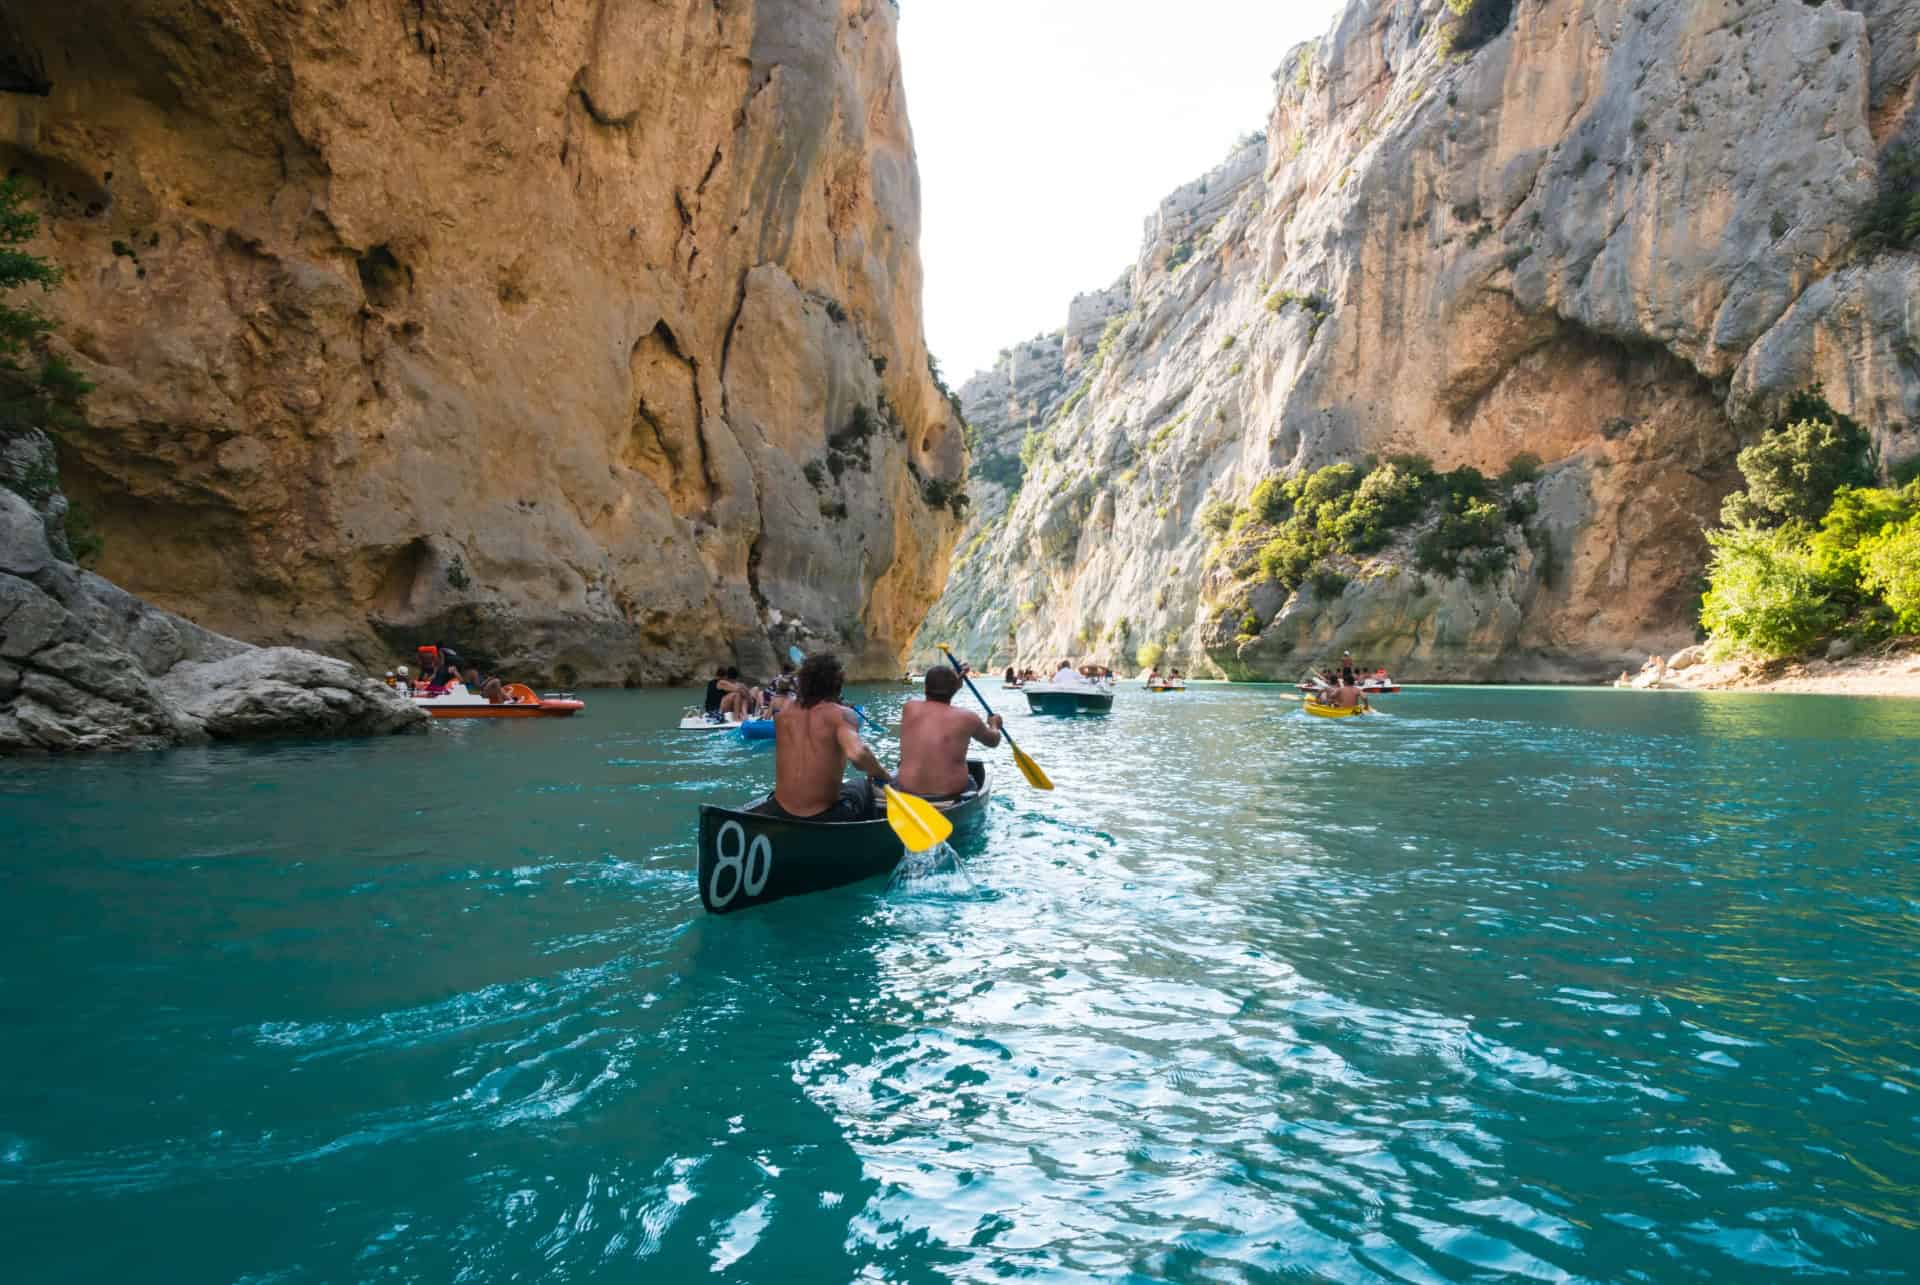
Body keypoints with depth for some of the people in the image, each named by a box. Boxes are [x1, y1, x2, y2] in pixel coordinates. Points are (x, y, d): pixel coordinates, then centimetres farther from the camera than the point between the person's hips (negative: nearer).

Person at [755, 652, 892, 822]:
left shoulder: (782, 715, 0)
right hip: (823, 818, -3)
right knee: (862, 788, 29)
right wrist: (880, 774, -12)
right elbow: (857, 754, -30)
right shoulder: (841, 714, -12)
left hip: (779, 814, 4)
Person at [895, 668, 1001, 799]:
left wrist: (955, 678, 36)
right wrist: (994, 726, 37)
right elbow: (993, 741, 15)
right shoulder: (967, 718, -6)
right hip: (951, 792, -1)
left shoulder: (910, 708, 0)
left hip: (908, 790, 1)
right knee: (970, 781, 31)